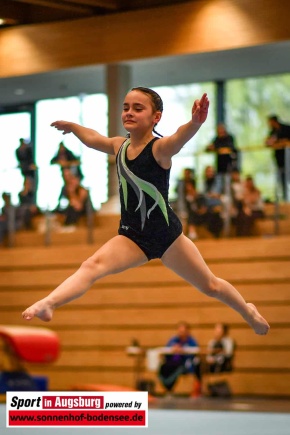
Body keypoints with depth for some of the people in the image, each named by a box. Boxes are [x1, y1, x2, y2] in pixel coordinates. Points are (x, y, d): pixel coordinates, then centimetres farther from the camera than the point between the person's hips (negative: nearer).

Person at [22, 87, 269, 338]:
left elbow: (181, 137, -41)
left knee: (210, 285, 14)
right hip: (132, 236, 4)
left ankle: (249, 312, 42)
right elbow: (92, 138, 27)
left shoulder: (160, 148, -16)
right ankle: (48, 304, -44)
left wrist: (195, 123, -62)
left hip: (166, 233, -4)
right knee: (92, 265, -24)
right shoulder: (120, 146, 3)